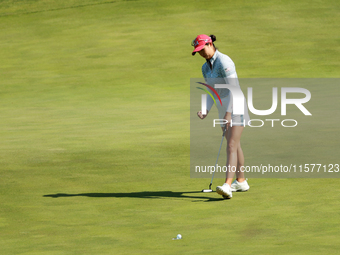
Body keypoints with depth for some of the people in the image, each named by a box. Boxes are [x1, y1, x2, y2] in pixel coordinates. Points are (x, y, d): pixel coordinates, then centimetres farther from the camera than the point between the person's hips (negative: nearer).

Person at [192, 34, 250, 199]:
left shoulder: (224, 62, -19)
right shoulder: (205, 68, 9)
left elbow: (234, 88, -23)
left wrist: (228, 113, -28)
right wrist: (206, 111, -4)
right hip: (223, 109, 9)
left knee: (231, 147, -17)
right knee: (235, 146, 17)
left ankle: (227, 186, -27)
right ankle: (241, 182, 28)